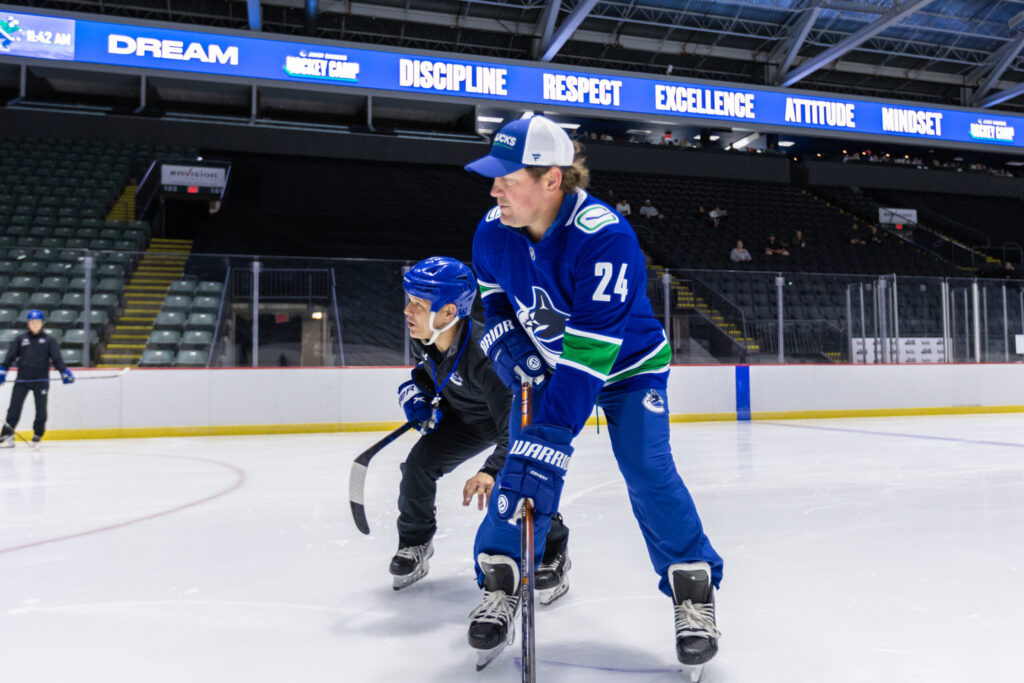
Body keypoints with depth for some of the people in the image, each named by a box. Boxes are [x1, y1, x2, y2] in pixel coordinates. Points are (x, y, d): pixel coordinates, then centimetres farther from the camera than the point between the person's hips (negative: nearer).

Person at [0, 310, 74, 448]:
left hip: (41, 380, -1)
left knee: (41, 410, 1)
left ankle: (37, 437, 13)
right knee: (14, 408, -3)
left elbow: (57, 358, -3)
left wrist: (64, 372, -16)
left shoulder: (49, 340, 3)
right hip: (22, 379, 1)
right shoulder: (20, 339, 7)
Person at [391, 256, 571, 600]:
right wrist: (418, 390, -8)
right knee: (419, 463, -5)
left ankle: (552, 557, 0)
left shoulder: (483, 355, -42)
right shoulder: (423, 336, -18)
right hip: (467, 416, 7)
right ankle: (414, 546, 18)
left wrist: (492, 472, -61)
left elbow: (517, 421, -48)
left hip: (519, 412, -7)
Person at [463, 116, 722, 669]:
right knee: (522, 465, -8)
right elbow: (496, 306, 4)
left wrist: (549, 437, -43)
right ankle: (500, 583, 10)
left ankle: (693, 590, 4)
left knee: (647, 470, -15)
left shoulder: (605, 238, -36)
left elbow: (588, 355, -40)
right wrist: (513, 351, -16)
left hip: (627, 363, -4)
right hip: (548, 362, 4)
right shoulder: (492, 233, -16)